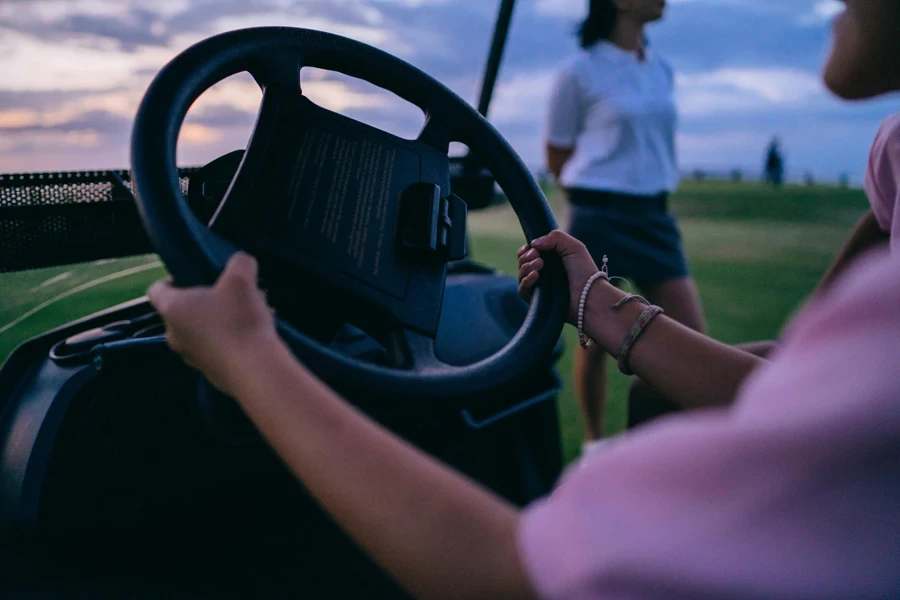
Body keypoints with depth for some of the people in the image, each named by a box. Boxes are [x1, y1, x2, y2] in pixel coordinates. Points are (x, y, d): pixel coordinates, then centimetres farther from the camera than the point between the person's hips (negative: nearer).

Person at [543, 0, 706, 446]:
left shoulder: (661, 69, 11)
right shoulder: (580, 71, -6)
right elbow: (557, 158, 0)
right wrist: (603, 186, 1)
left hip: (654, 214, 6)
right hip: (599, 217, -5)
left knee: (693, 339, 0)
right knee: (596, 339, 4)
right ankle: (594, 440, 22)